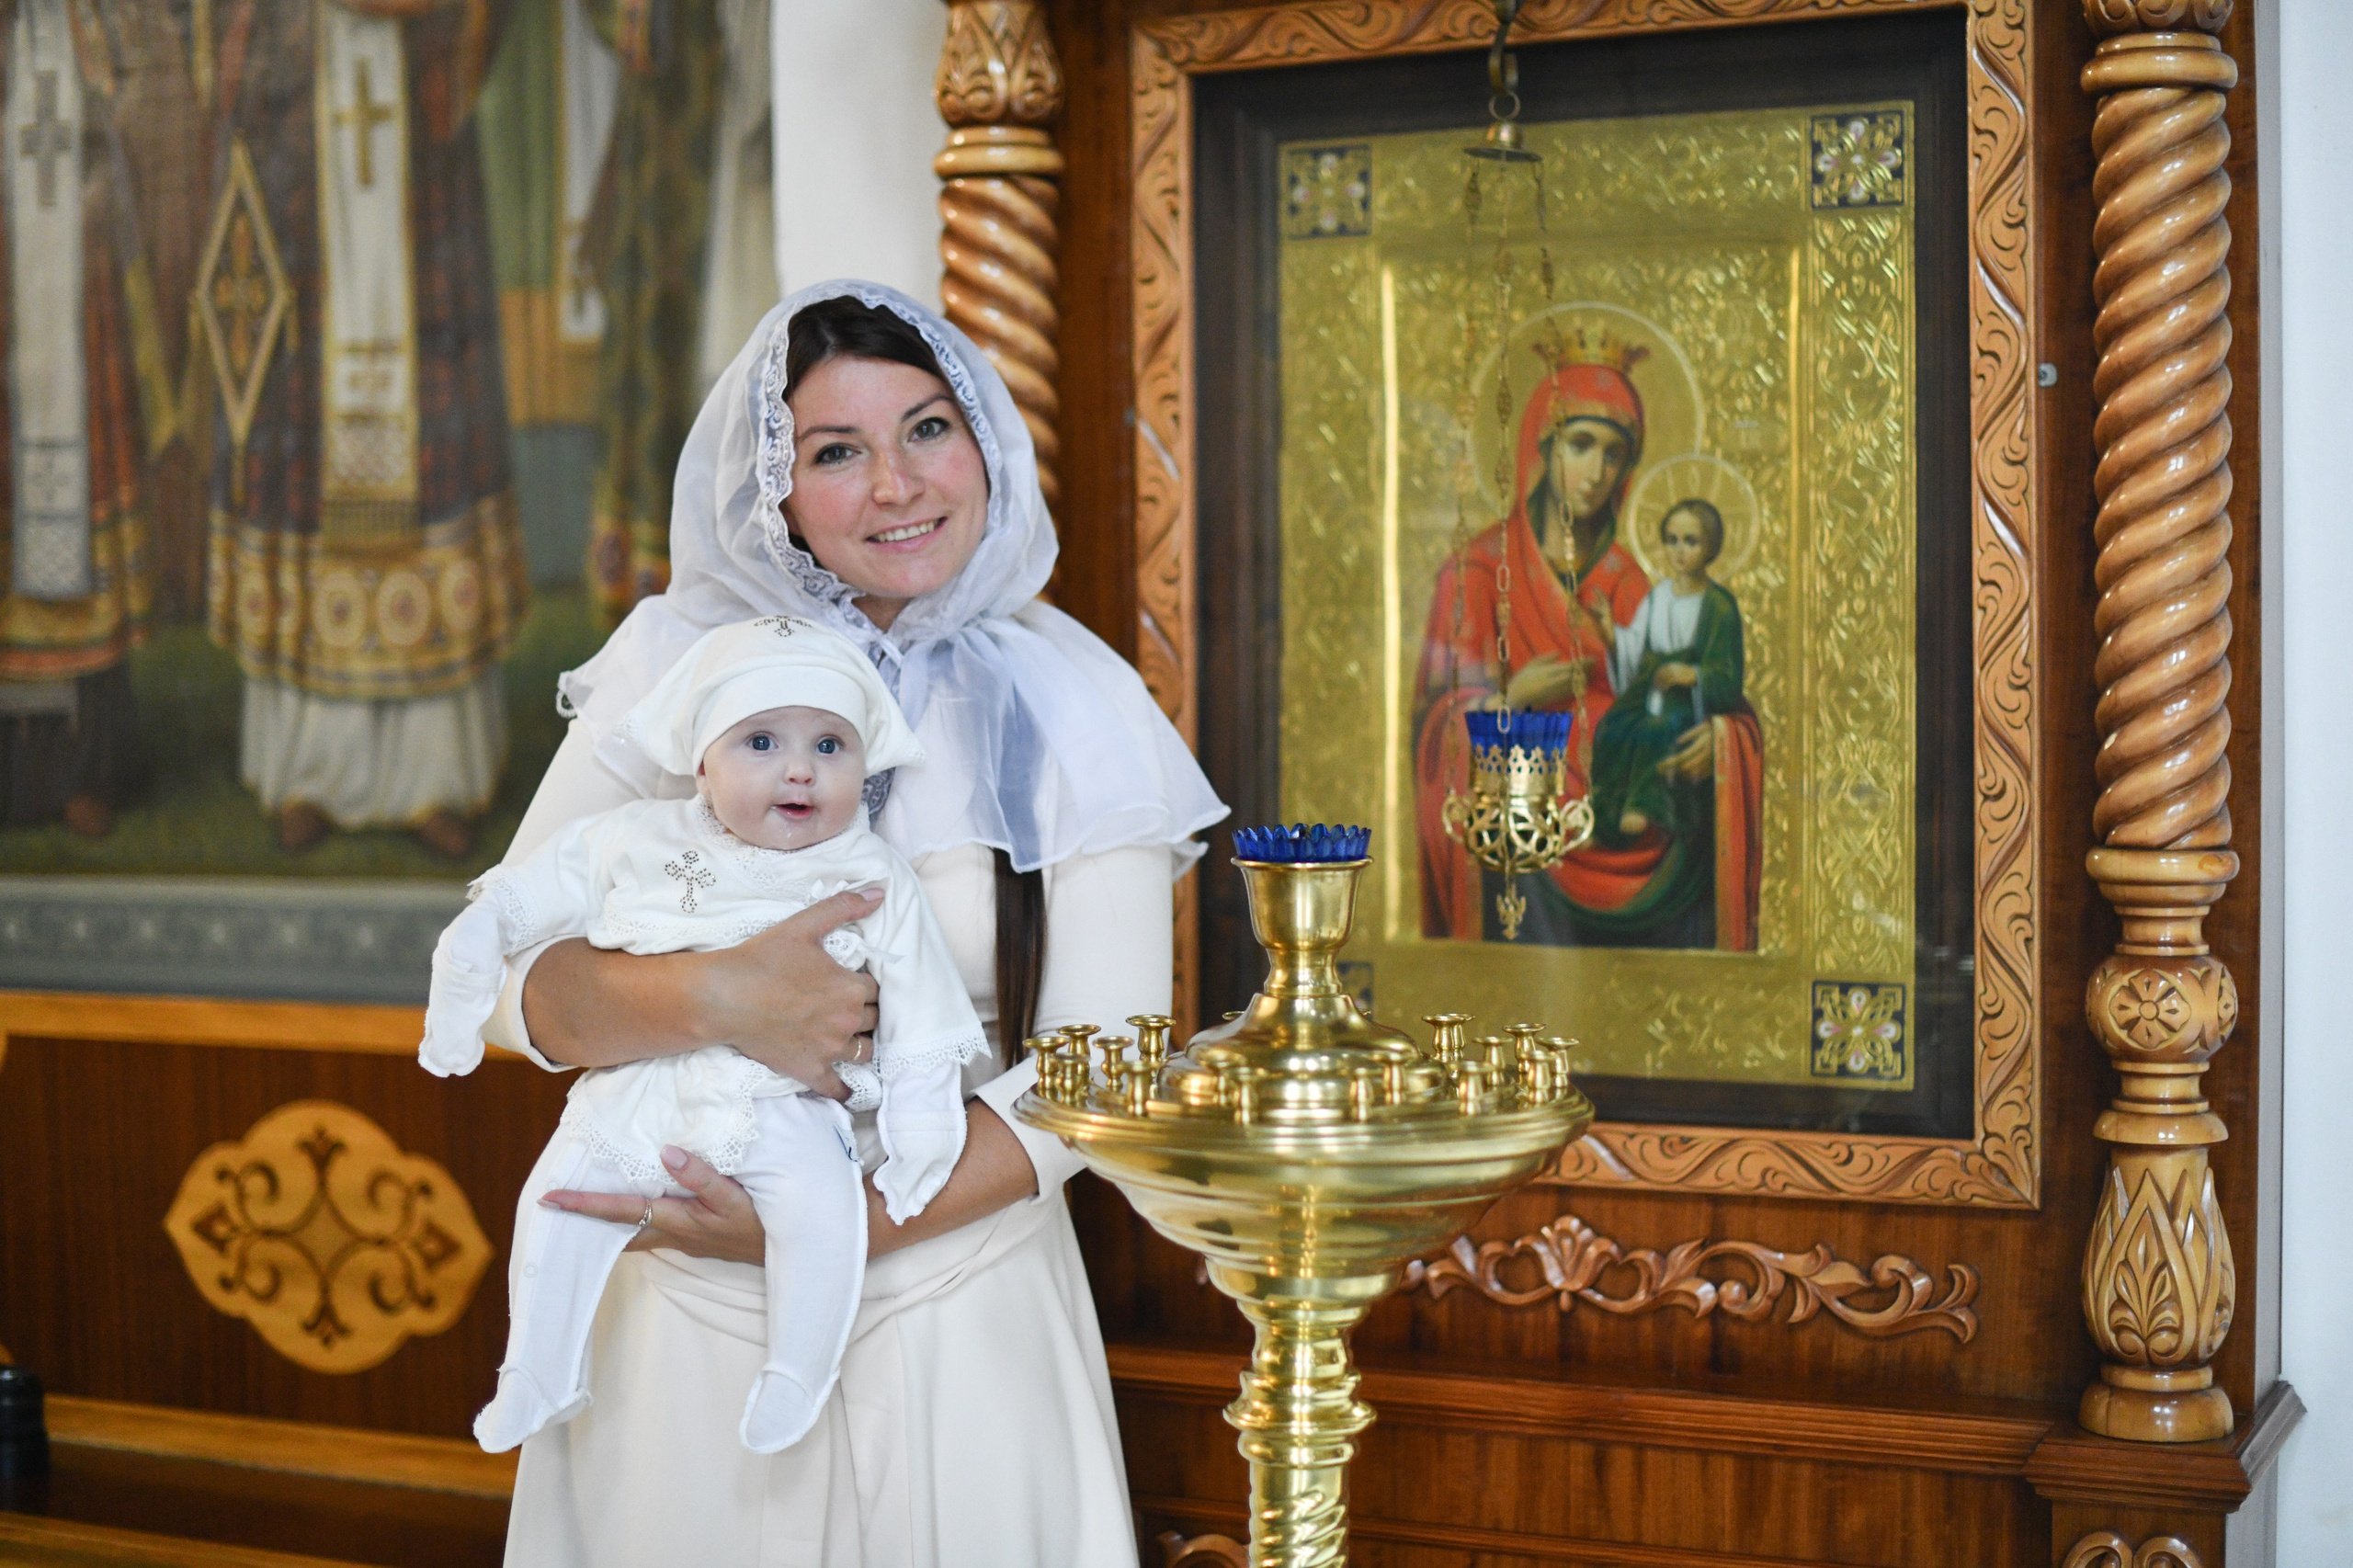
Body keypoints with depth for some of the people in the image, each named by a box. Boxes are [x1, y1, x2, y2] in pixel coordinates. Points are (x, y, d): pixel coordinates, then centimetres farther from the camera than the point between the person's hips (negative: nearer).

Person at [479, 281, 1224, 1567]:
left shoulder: (1075, 715, -4)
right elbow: (506, 978, -7)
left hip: (955, 1307, 0)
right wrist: (718, 998, -26)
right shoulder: (676, 666, -3)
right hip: (685, 1315, 1)